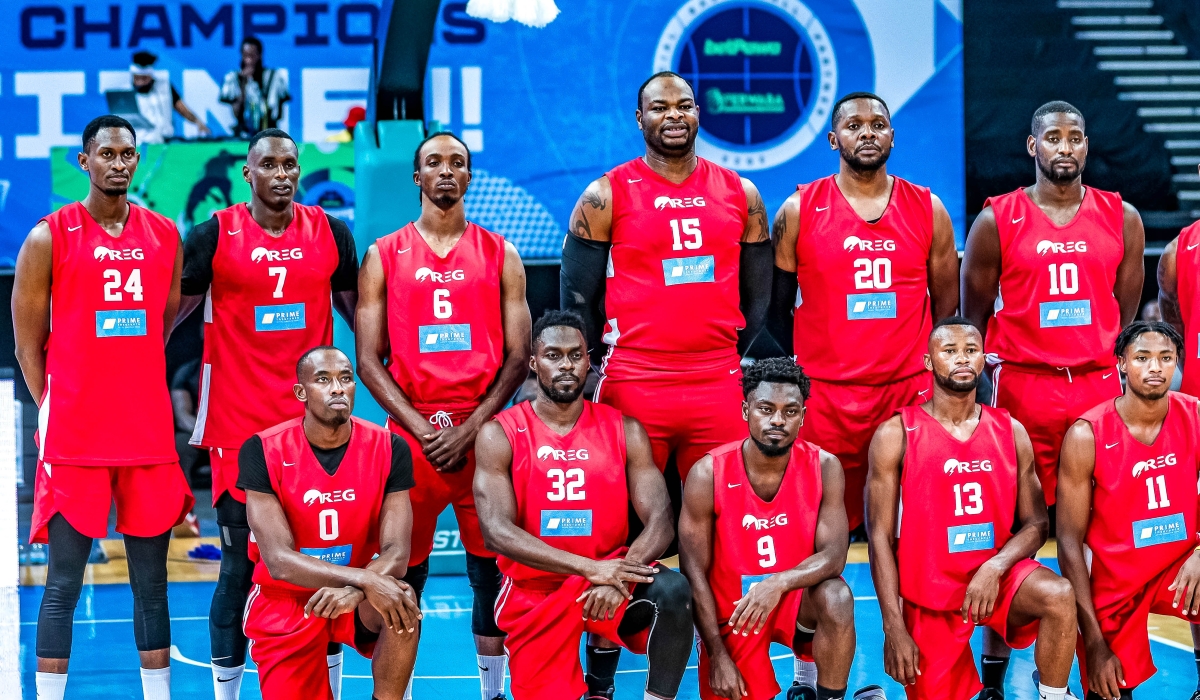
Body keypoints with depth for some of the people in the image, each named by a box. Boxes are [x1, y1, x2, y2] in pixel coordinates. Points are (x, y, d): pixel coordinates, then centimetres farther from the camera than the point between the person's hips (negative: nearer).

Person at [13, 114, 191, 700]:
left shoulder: (164, 236, 9)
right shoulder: (50, 238, -2)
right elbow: (28, 344, 1)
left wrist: (139, 401, 14)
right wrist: (57, 414, 0)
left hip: (149, 435, 4)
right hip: (73, 440, -4)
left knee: (151, 582, 8)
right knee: (63, 585, -1)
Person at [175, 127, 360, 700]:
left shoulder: (330, 233, 6)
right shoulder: (215, 235, -2)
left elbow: (359, 313, 17)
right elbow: (166, 314, 4)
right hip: (238, 429, -2)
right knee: (239, 568, 2)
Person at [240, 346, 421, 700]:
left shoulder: (388, 448, -11)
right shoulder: (263, 451, -17)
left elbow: (396, 554, -16)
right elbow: (279, 561, -24)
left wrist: (355, 590, -39)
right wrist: (365, 579, -37)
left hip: (356, 596, 1)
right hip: (285, 602, -1)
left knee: (402, 602, -31)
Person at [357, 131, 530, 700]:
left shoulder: (499, 255, 8)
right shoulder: (384, 256, 7)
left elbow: (517, 356, 3)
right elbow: (369, 361, 3)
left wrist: (469, 429, -8)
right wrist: (422, 428, -8)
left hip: (483, 434, 0)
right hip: (410, 434, 0)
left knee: (490, 572, 3)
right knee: (404, 577, 2)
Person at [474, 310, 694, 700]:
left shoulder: (623, 431, 0)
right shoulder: (499, 435, -6)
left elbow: (660, 522, -8)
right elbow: (496, 532, -18)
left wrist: (618, 577, -29)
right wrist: (591, 568, -28)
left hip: (608, 583, 0)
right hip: (534, 595, 0)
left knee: (673, 590, -29)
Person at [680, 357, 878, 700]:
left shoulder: (824, 467, -11)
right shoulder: (708, 474, -15)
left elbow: (834, 556, -17)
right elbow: (695, 573, -11)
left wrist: (779, 583, -38)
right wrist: (717, 655, -14)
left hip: (798, 599, 0)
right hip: (732, 611, 0)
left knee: (837, 597, -32)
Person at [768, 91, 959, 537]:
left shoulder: (928, 210, 7)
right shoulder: (799, 211, 3)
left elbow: (947, 307, 13)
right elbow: (777, 308, 8)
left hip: (910, 391, 1)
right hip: (824, 397, -1)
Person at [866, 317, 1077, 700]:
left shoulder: (1010, 431, 3)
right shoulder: (896, 435, -6)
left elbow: (1035, 522, 1)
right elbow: (881, 537, -8)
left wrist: (995, 568, -20)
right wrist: (893, 627, -13)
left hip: (996, 574, 1)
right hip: (929, 595, -1)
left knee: (1060, 596, -29)